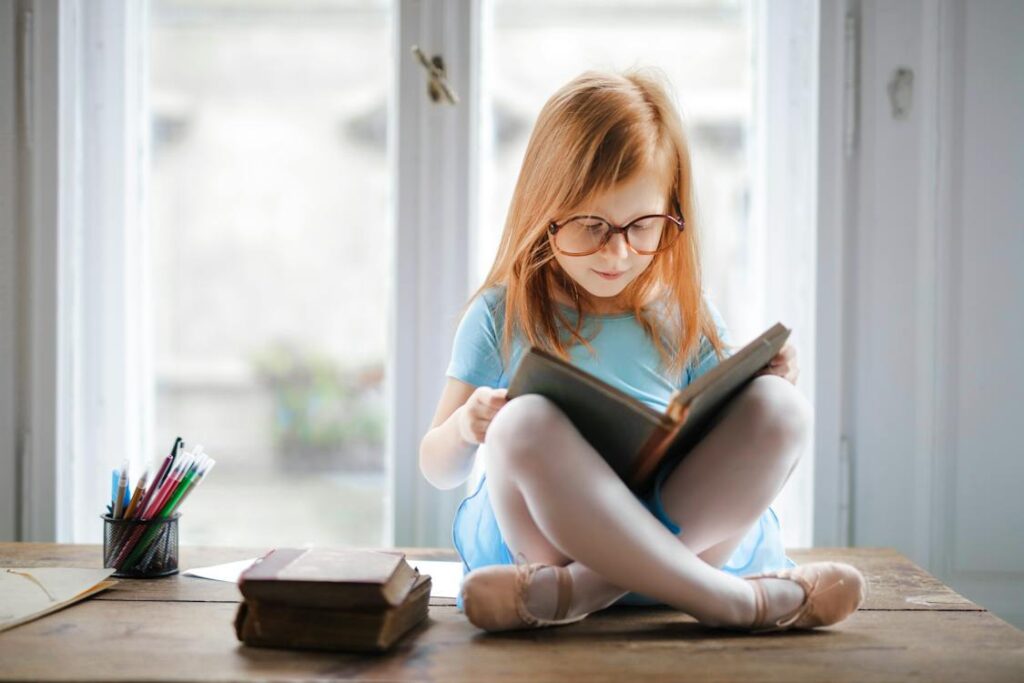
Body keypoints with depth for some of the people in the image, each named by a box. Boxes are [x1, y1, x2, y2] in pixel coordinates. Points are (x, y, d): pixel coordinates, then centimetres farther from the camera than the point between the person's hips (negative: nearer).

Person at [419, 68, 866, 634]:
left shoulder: (686, 315, 12)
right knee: (524, 423, -33)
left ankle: (572, 592, -31)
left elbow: (732, 450, 15)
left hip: (689, 530, 3)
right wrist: (464, 427, -13)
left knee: (780, 409, -22)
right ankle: (729, 599, -31)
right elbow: (439, 470, 10)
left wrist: (767, 394, -5)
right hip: (545, 530, -2)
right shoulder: (502, 316, 6)